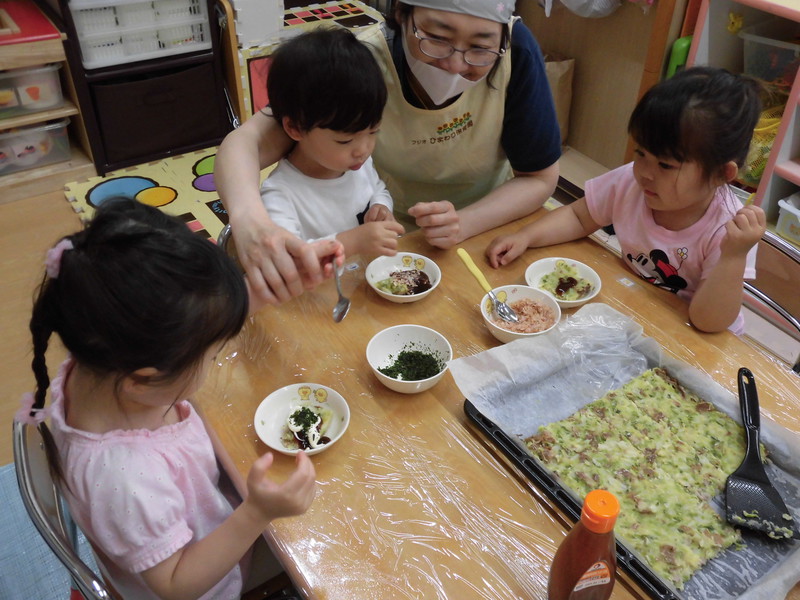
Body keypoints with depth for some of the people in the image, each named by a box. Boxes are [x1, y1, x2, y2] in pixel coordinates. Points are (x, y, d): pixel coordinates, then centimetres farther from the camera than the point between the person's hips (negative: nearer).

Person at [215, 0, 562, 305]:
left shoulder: (516, 51, -23)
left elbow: (540, 178, -14)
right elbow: (247, 141, -31)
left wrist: (465, 223, -32)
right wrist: (250, 220, -53)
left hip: (486, 229, 1)